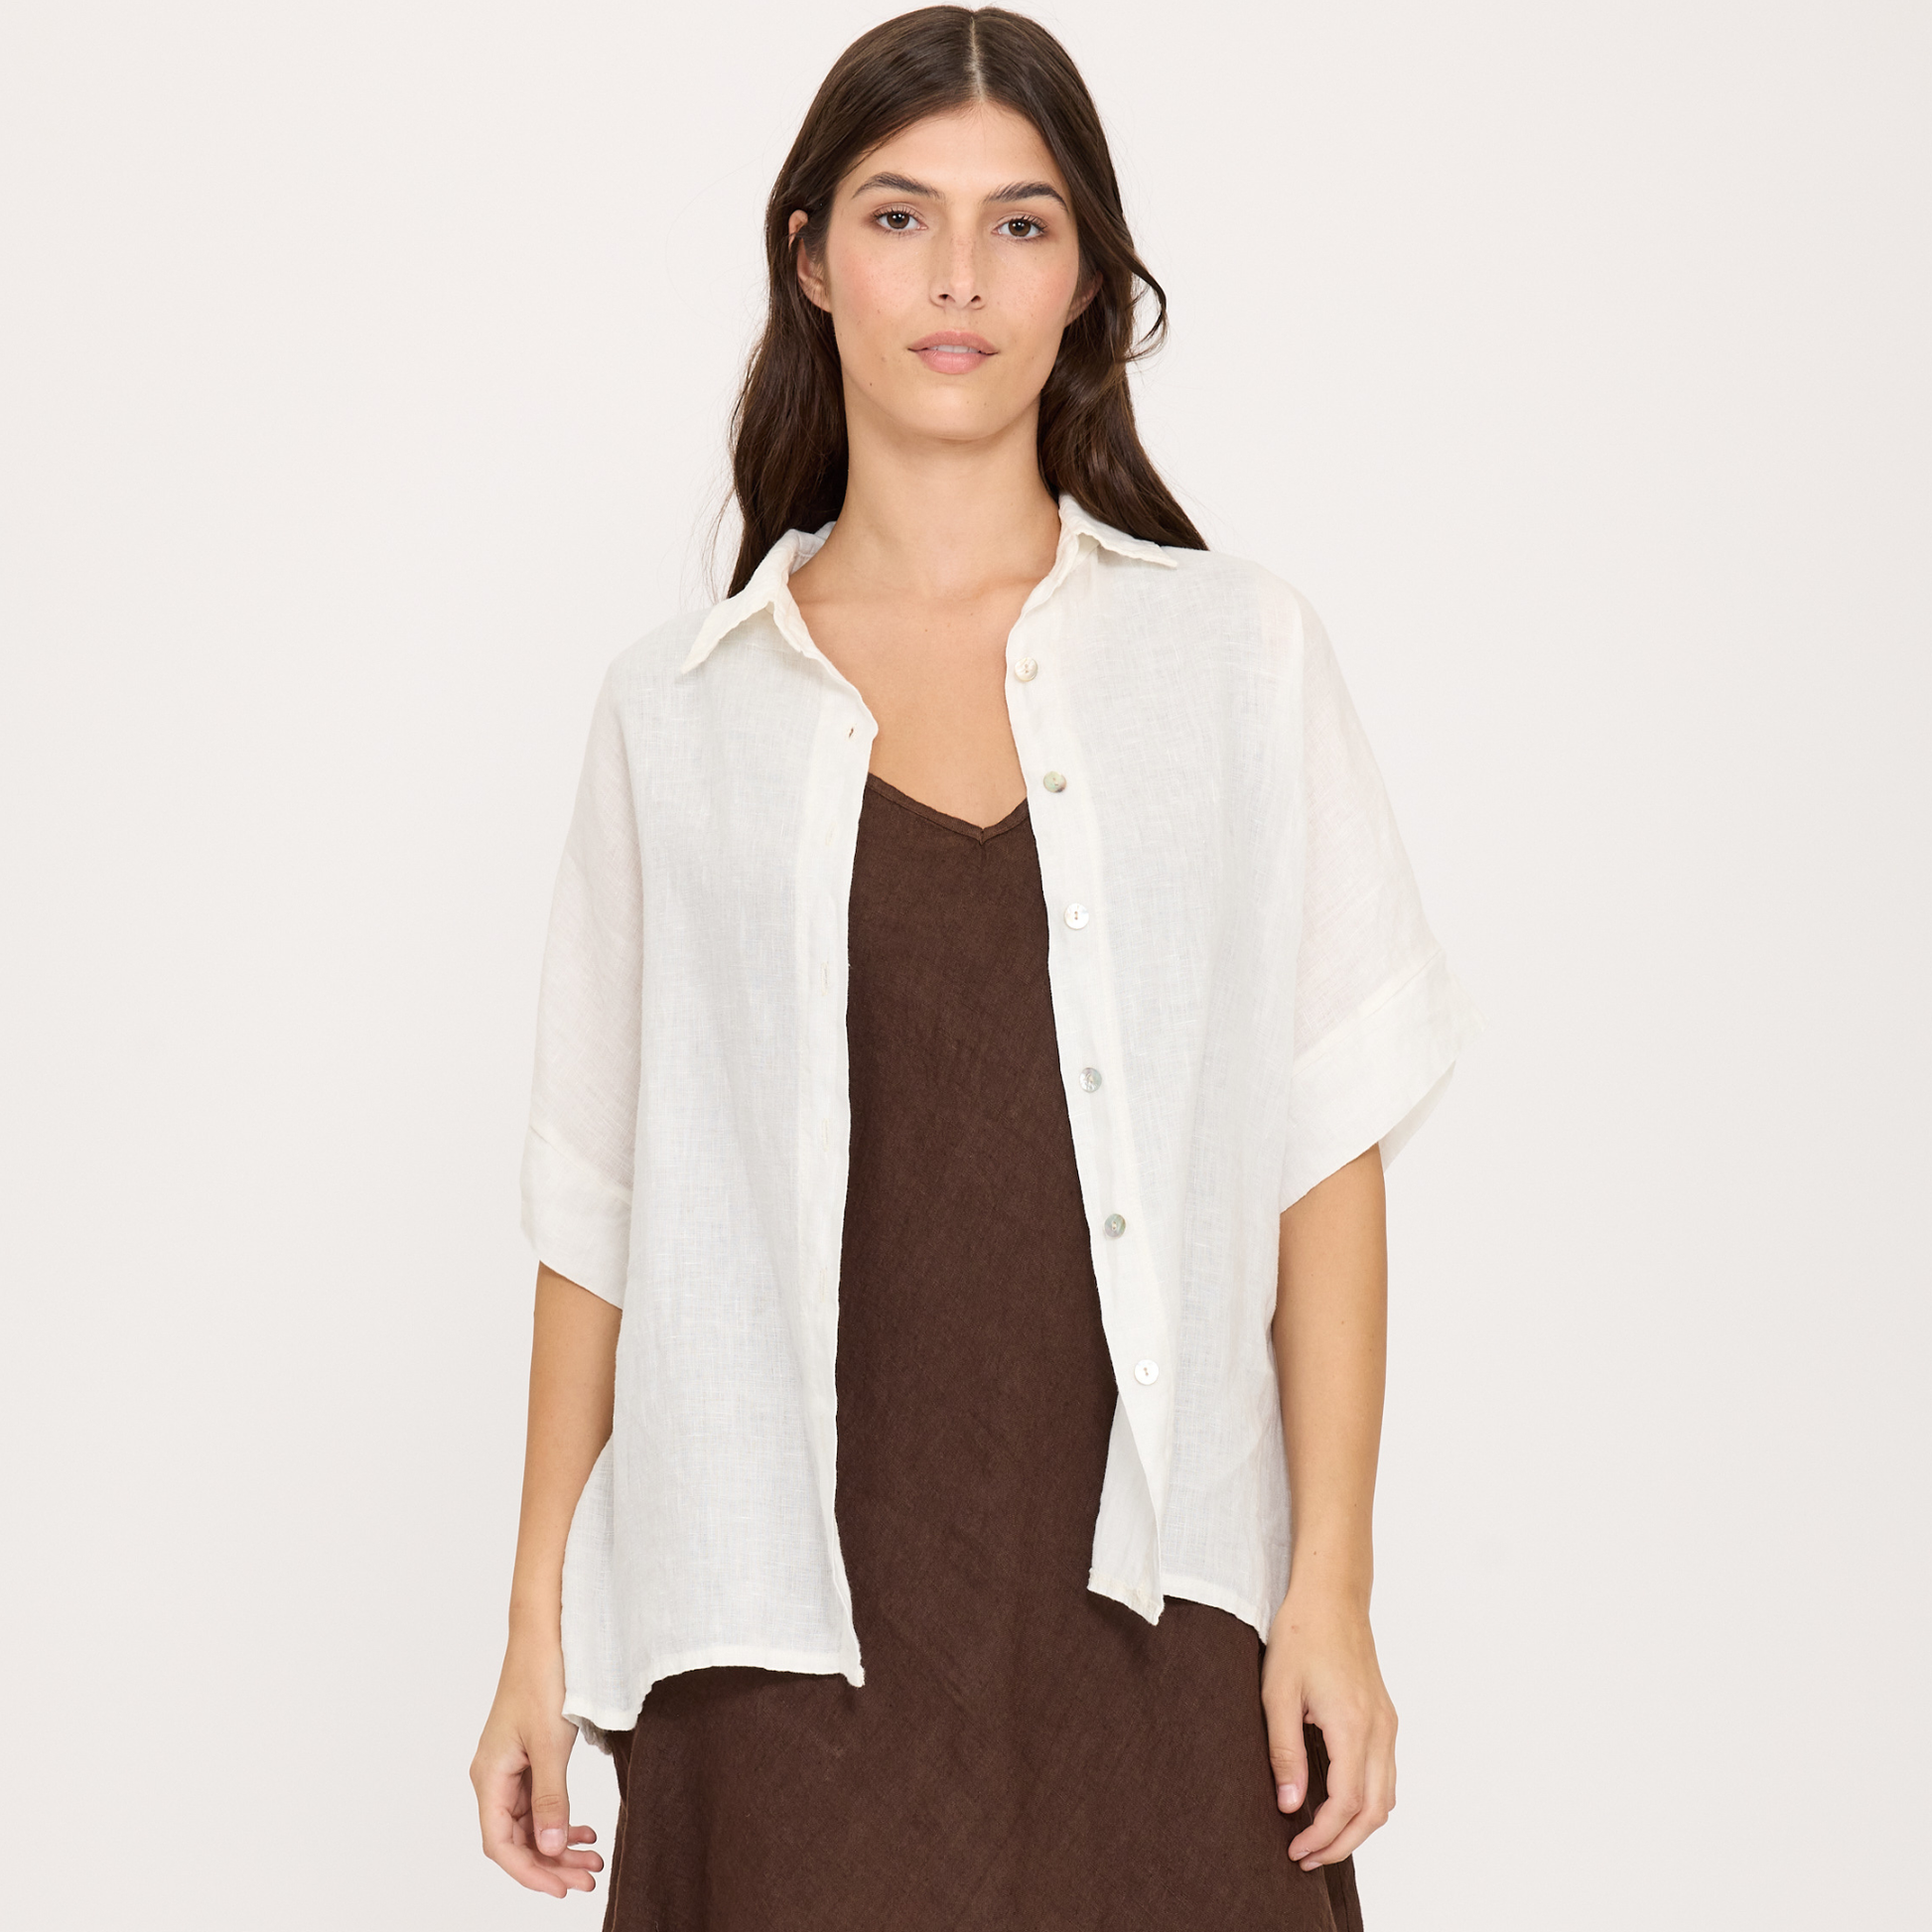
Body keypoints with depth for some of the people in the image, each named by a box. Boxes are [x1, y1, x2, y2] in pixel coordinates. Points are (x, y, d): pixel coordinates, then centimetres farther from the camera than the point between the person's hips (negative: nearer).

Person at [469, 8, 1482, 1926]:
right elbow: (602, 1201, 8)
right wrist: (540, 1623, 5)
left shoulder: (1235, 657, 5)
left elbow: (1323, 1141, 3)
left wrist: (1332, 1584, -3)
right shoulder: (678, 711, 6)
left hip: (1145, 1595, 0)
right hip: (788, 1621, 0)